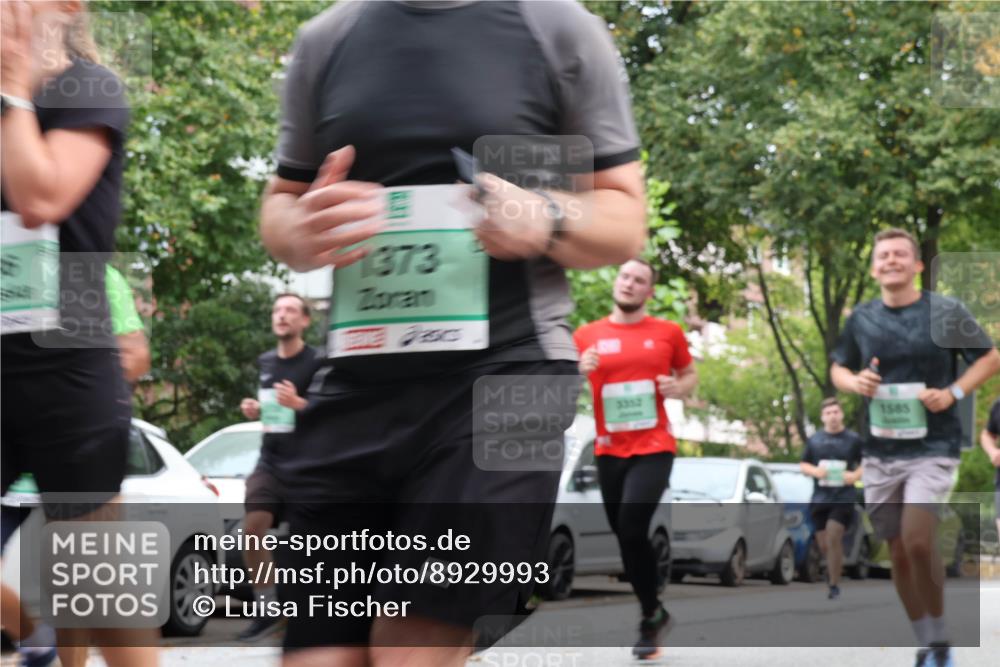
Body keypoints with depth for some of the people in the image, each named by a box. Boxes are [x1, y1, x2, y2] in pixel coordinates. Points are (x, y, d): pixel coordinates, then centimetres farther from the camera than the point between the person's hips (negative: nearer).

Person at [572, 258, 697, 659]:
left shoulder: (668, 333, 3)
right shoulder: (586, 336, 4)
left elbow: (690, 374, 15)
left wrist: (678, 388, -7)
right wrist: (579, 373, -15)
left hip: (653, 449, -3)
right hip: (609, 452, 3)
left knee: (632, 528, -19)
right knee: (625, 535, 8)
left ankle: (650, 616, -3)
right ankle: (654, 614, 25)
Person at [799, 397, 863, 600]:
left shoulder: (853, 439, 0)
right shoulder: (815, 440, 8)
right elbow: (803, 464, 14)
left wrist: (856, 475, -13)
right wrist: (815, 471, -7)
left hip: (843, 497, -3)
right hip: (819, 498, 3)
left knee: (833, 537, -17)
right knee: (823, 544, 7)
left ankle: (834, 585, -8)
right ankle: (833, 567, 39)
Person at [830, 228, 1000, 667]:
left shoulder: (945, 312, -4)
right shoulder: (861, 319, 6)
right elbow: (837, 368, 18)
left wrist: (954, 392, -13)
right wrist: (853, 382, -5)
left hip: (933, 446, -4)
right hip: (880, 451, 4)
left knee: (918, 541, -21)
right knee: (899, 552, 7)